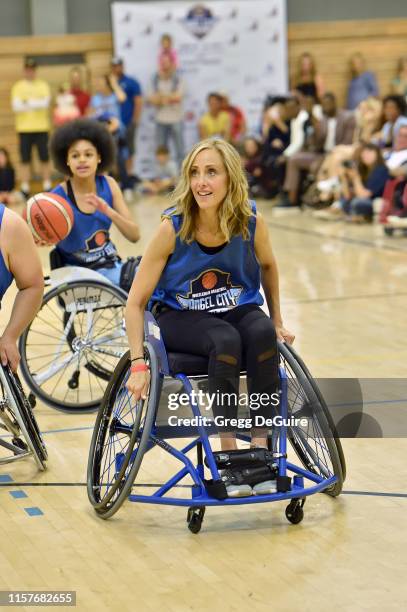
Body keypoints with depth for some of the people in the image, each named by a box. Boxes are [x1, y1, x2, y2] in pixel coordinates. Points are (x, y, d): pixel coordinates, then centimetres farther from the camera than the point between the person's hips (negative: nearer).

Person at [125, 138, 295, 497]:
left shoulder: (251, 223, -14)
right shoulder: (173, 228, -20)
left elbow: (267, 267, 10)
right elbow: (136, 302, -14)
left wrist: (277, 322, 15)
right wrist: (139, 363, -21)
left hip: (239, 309, 2)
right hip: (181, 317, -2)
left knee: (263, 333, -31)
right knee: (226, 340, -34)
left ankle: (260, 447, -25)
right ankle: (228, 453, -27)